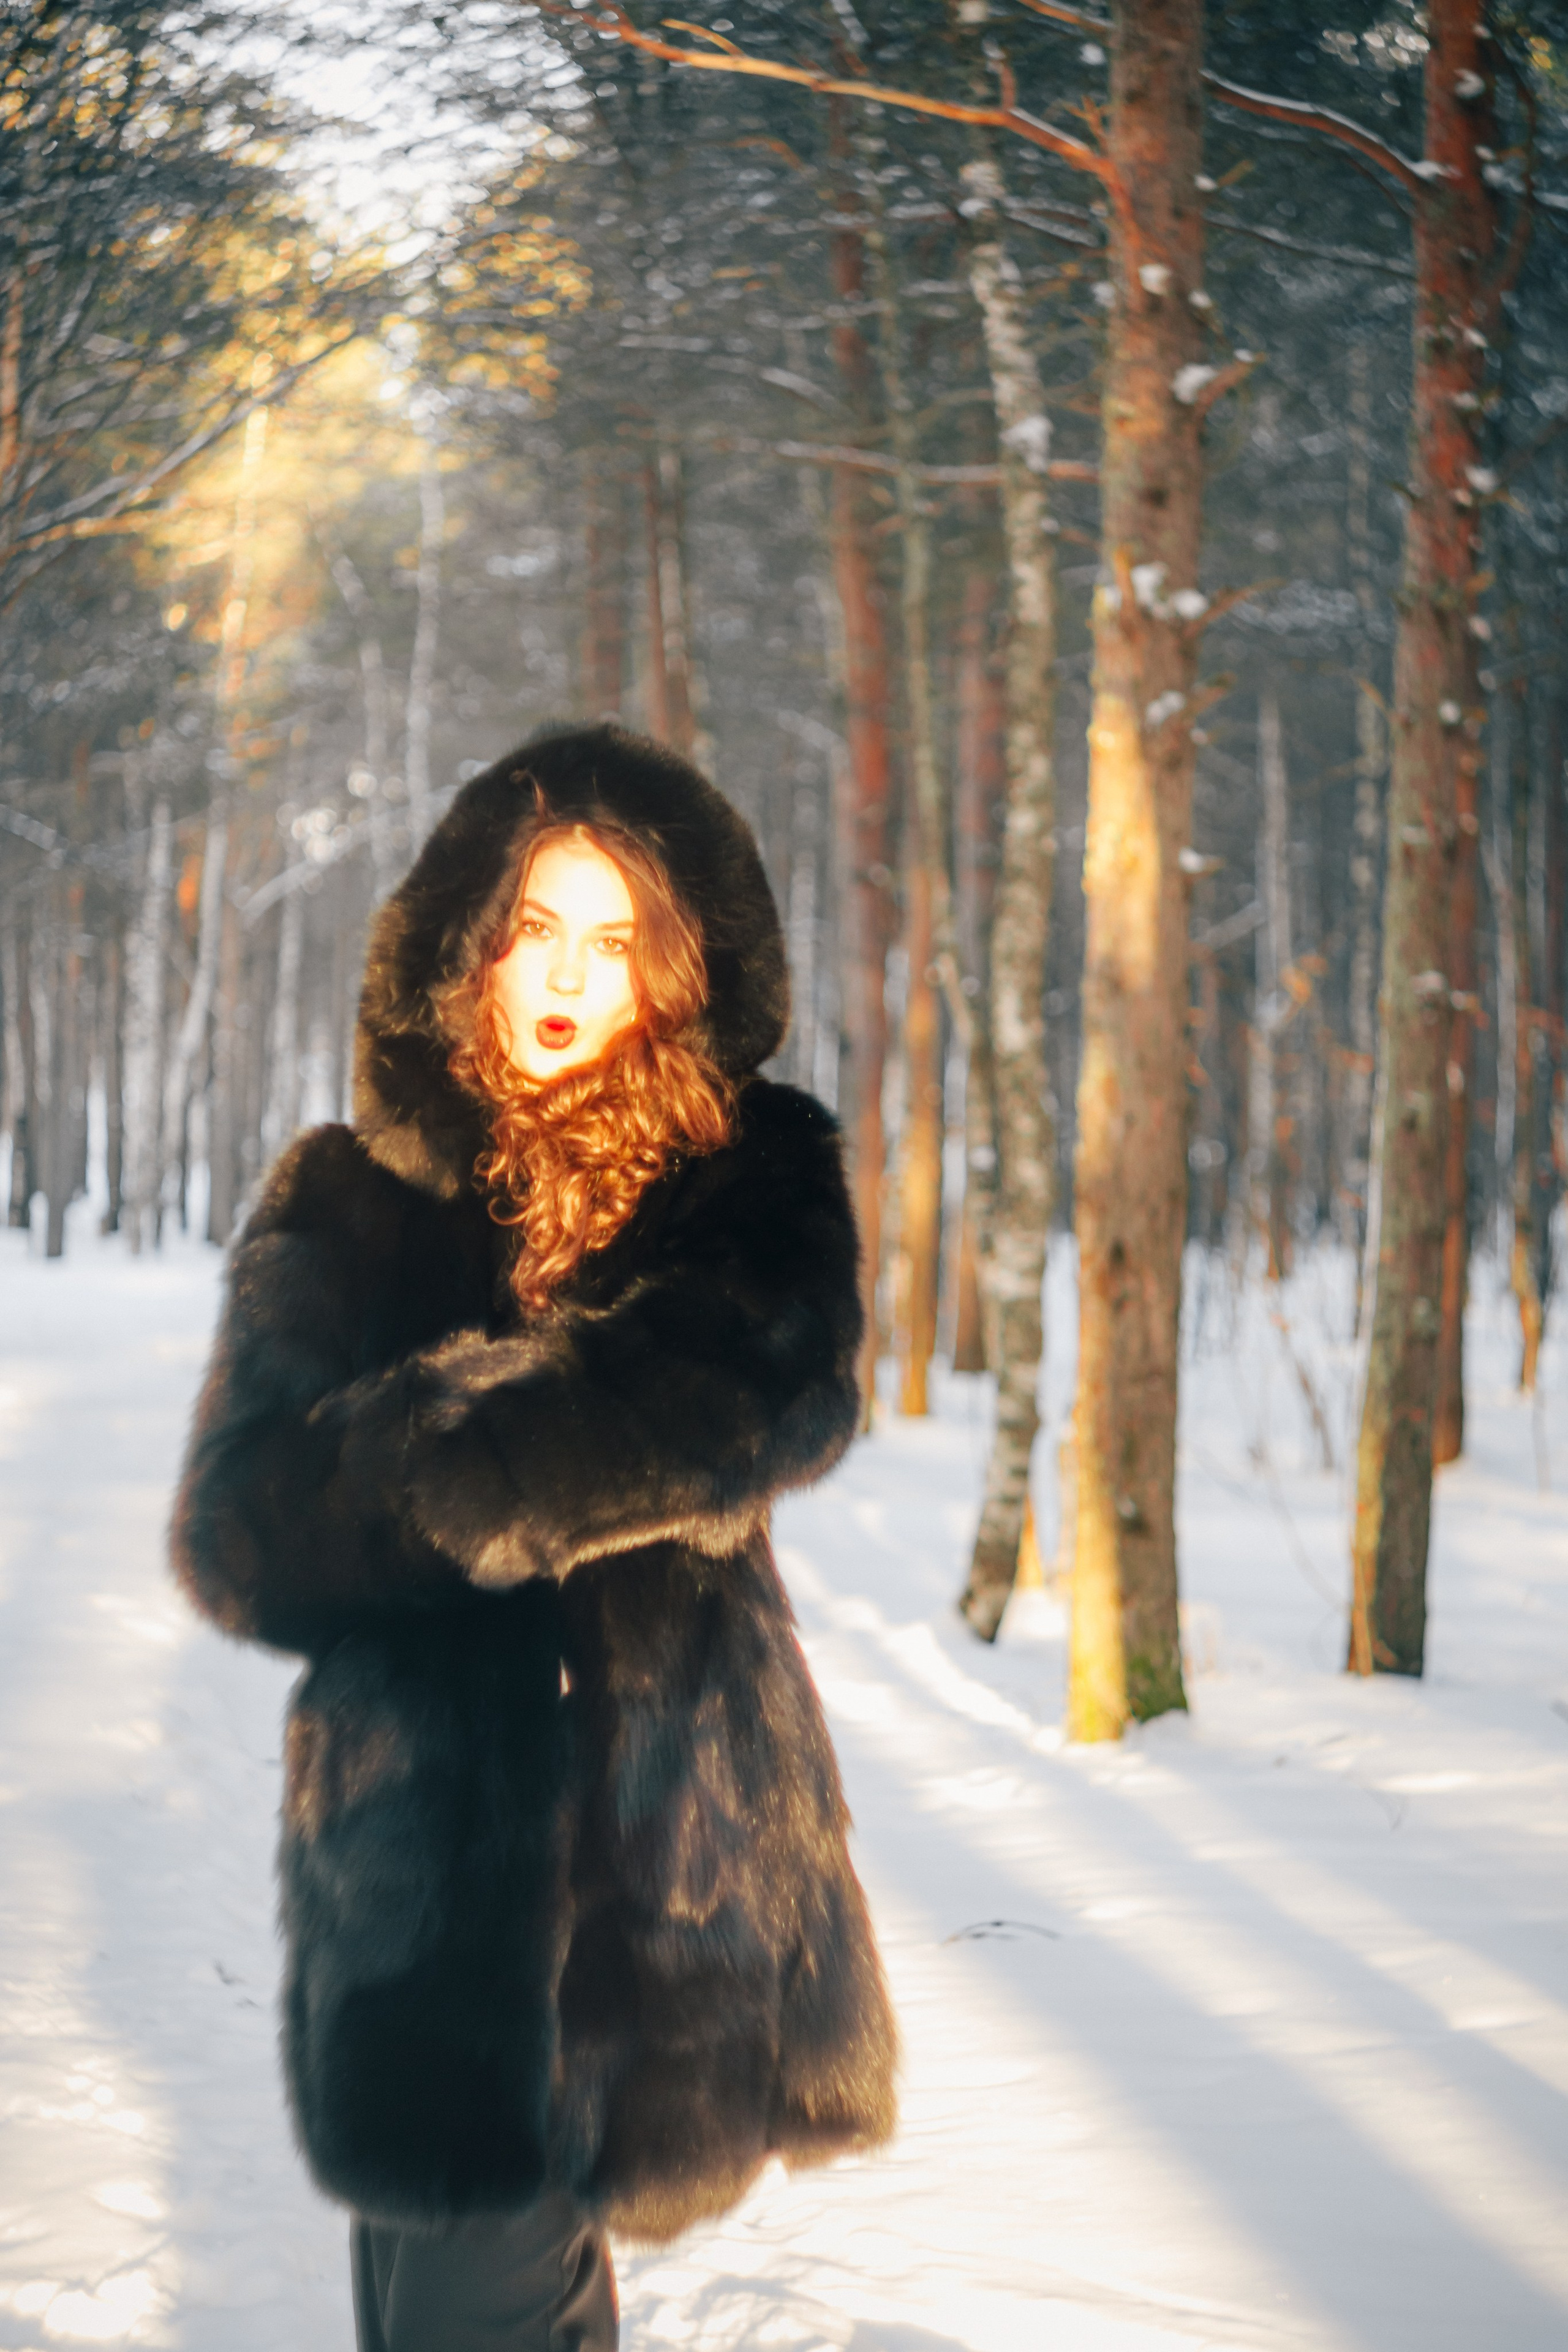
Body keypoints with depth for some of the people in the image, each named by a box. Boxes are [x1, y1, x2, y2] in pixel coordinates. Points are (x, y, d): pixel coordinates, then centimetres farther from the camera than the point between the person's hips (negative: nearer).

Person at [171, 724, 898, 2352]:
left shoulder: (755, 1180, 5)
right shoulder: (347, 1203, 6)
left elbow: (780, 1402, -15)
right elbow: (239, 1531, -3)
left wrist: (430, 1457, -15)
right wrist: (591, 1443, -12)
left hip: (665, 1851, 0)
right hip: (424, 1853, 1)